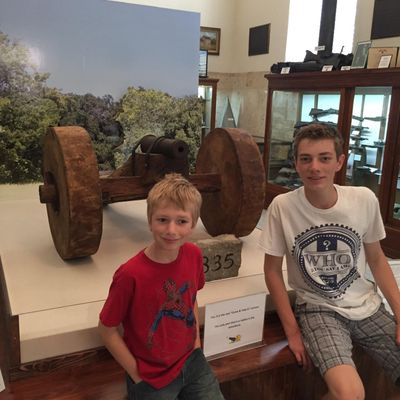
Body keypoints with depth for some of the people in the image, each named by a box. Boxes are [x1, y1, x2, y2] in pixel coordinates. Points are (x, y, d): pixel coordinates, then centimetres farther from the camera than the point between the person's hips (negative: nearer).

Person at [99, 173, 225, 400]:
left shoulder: (194, 255, -11)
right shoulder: (130, 275, -27)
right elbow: (107, 330, -14)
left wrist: (196, 339, 3)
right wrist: (137, 374, -10)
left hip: (192, 362, 4)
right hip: (152, 378, -4)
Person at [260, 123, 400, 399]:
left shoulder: (365, 200, -9)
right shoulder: (282, 207, -16)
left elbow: (376, 259, 6)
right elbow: (272, 271, -5)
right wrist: (292, 331, -7)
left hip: (368, 306, 4)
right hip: (318, 309, -3)